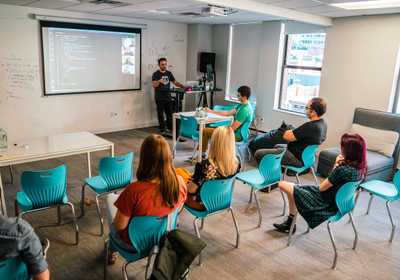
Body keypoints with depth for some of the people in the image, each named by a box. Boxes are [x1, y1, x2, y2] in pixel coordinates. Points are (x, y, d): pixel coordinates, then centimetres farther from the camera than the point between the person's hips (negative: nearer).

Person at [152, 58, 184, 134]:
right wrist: (159, 81, -32)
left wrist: (183, 86, -1)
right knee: (160, 114, 0)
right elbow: (154, 85, -12)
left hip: (168, 97, 4)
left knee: (170, 113, 3)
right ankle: (162, 129, 7)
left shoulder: (169, 73, 12)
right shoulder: (156, 74, -2)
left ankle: (170, 128, 14)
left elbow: (175, 82, 14)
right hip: (159, 98, -4)